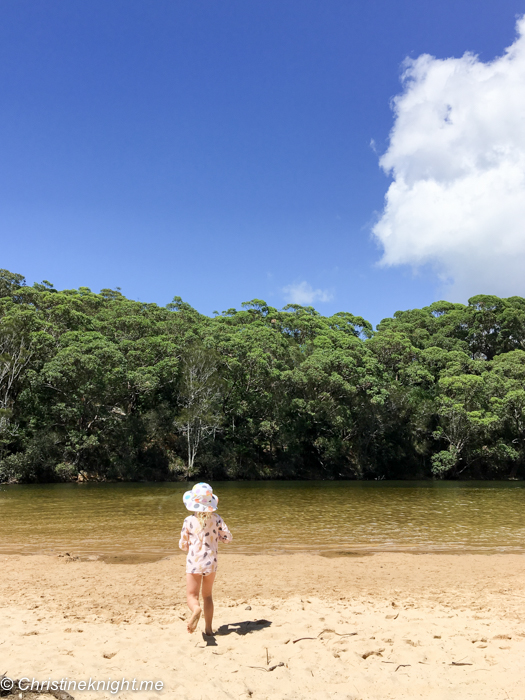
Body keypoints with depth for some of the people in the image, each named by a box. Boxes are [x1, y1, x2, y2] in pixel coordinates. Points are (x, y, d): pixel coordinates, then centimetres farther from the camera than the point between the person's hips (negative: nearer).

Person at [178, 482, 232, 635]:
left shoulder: (189, 521, -8)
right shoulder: (216, 518, -4)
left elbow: (183, 545, -2)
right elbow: (228, 537, -2)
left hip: (194, 562, -3)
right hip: (211, 562, 3)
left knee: (192, 595, -1)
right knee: (207, 595, 19)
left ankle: (196, 609, -34)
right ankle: (208, 627, 19)